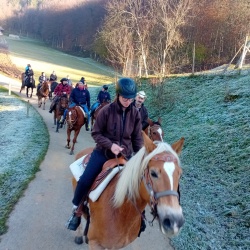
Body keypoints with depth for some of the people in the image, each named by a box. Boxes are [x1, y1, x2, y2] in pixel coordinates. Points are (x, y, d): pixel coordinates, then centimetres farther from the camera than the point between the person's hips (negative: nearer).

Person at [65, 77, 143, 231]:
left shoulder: (135, 113, -4)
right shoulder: (107, 111, -14)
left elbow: (137, 138, 4)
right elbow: (96, 133, -8)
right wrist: (110, 145, -23)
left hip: (126, 155, 3)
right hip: (104, 152, -2)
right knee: (85, 181, -13)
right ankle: (77, 211, 13)